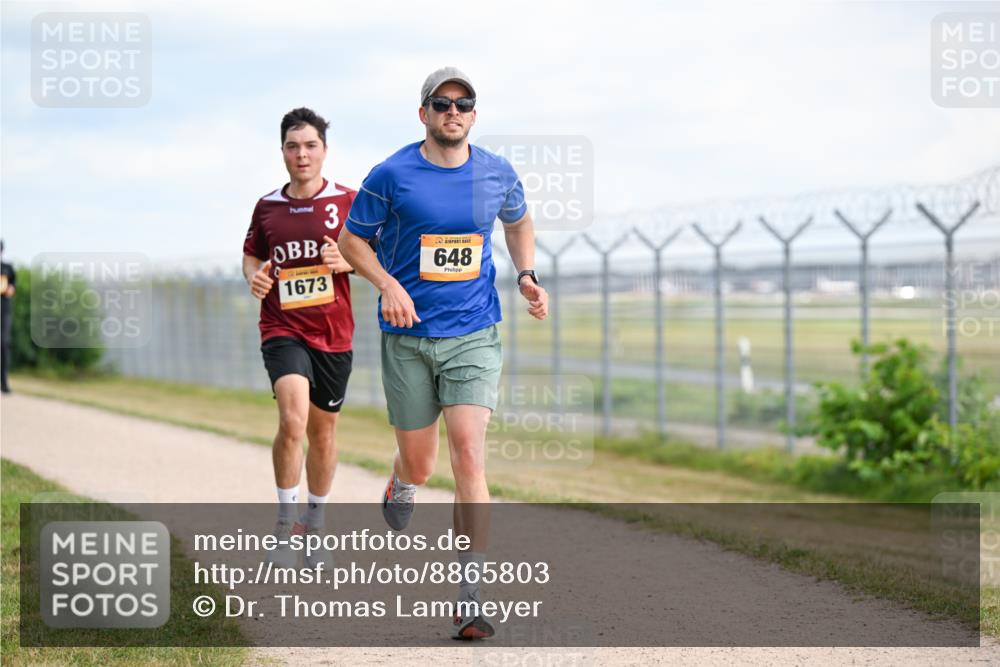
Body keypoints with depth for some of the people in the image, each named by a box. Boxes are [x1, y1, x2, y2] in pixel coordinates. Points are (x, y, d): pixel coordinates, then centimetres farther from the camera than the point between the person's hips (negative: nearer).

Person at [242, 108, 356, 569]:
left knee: (322, 433, 12)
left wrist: (346, 262, -16)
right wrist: (253, 275, -4)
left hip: (333, 334, 1)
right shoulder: (267, 207, 6)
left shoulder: (348, 201, 1)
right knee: (293, 421, -22)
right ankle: (285, 528, -10)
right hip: (282, 329, -1)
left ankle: (315, 528, 30)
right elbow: (251, 254, 18)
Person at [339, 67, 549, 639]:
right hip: (408, 339, 0)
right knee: (419, 465, 8)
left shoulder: (498, 174, 2)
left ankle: (470, 597, -13)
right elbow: (351, 239, 4)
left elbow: (519, 222, 23)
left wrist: (527, 275, 6)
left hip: (474, 337, 1)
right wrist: (388, 285, -13)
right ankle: (399, 493, 49)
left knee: (469, 454, -15)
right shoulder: (392, 175, -6)